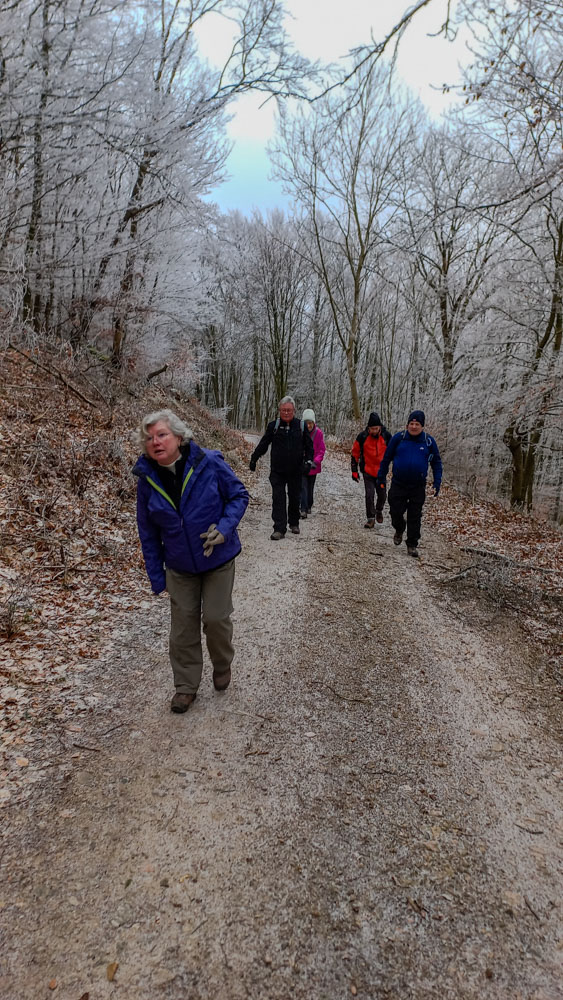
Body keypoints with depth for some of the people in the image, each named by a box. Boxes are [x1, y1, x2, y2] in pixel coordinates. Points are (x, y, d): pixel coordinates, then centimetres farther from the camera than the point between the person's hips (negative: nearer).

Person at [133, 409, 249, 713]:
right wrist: (156, 576, 0)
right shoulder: (147, 479, -10)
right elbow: (148, 532, -1)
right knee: (182, 625, 8)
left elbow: (239, 495, -7)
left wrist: (225, 527, -24)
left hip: (218, 560, -2)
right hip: (180, 567, 2)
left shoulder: (209, 464, -19)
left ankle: (222, 667, 36)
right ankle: (186, 686, 27)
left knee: (216, 618, 5)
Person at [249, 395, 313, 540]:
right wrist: (254, 459, 8)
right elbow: (263, 444, 7)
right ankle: (279, 529, -5)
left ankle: (294, 523, 32)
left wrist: (309, 459, -5)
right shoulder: (273, 426, 0)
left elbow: (309, 446, 9)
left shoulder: (301, 426, 2)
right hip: (277, 470, -1)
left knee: (294, 498, 12)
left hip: (295, 471, 1)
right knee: (278, 498, -6)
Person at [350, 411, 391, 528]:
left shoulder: (386, 435, -7)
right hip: (368, 471, -2)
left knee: (382, 494, 10)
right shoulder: (362, 436, -10)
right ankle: (370, 518, 4)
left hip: (381, 471, 2)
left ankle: (379, 511, 38)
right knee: (369, 495, -7)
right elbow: (355, 453, -1)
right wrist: (354, 471, -1)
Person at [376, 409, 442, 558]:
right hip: (398, 484, 0)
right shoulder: (398, 438, -2)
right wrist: (381, 478, 4)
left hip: (418, 487, 0)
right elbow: (386, 459, 5)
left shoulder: (429, 441, 0)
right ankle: (399, 530, 35)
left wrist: (437, 483, 1)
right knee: (395, 512, 2)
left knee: (415, 517, 4)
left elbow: (436, 463, 9)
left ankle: (412, 545, 18)